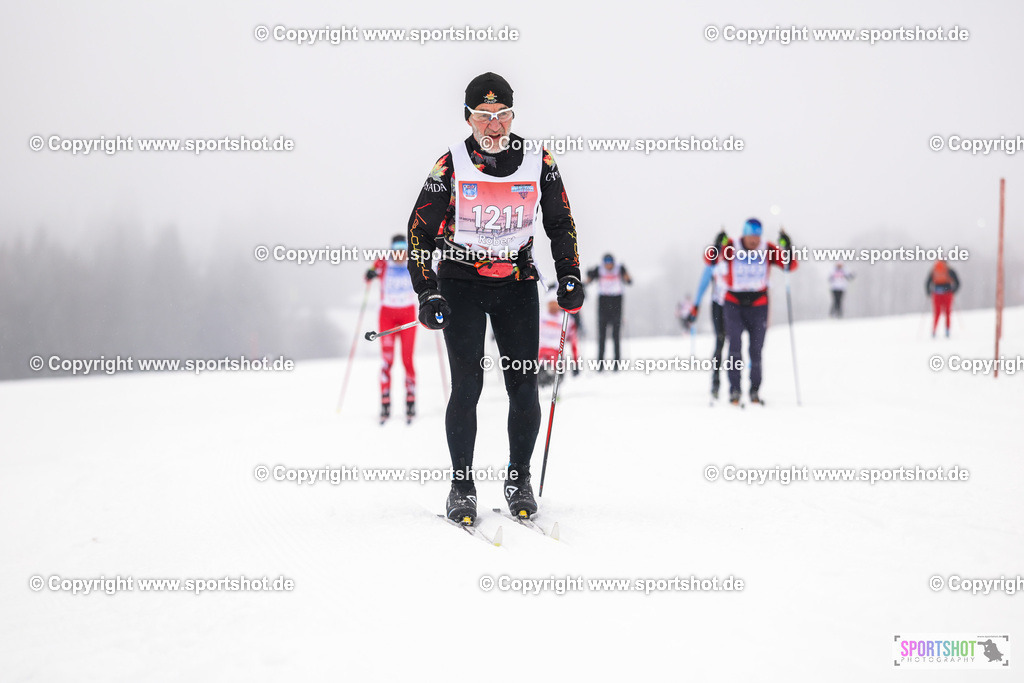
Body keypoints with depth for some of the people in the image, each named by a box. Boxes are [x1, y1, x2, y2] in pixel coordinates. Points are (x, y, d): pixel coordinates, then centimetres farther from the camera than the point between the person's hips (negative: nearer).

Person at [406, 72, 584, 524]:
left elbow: (560, 223, 11)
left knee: (524, 387, -4)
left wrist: (569, 276, 0)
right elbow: (420, 229, -3)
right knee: (467, 385, -11)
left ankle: (519, 479, 13)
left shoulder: (538, 162, -2)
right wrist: (428, 294, -11)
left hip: (518, 283, 2)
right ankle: (462, 485, 1)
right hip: (462, 282, -2)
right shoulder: (451, 165, -8)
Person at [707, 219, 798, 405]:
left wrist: (787, 248, -20)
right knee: (735, 344, -15)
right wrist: (718, 245, -34)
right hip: (734, 303, -1)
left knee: (755, 350, 2)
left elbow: (791, 265, -3)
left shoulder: (768, 251, -4)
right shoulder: (730, 249, -8)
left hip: (758, 305, 1)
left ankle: (755, 390, 17)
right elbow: (709, 259, -16)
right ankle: (734, 389, -12)